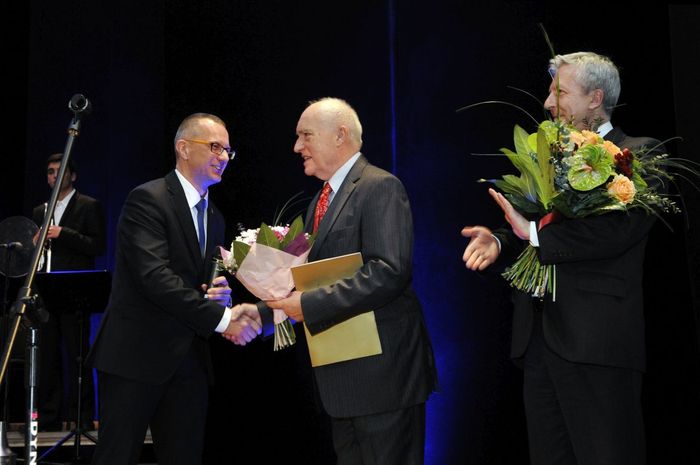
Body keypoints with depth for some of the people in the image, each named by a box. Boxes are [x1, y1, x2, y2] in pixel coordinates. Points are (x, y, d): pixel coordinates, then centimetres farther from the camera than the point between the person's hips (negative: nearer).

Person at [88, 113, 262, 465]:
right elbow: (155, 277, -22)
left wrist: (221, 294, -3)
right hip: (135, 356, -7)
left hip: (188, 360, 8)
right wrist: (221, 317, -23)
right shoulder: (148, 199, -10)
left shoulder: (214, 217, 15)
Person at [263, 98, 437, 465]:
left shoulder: (380, 187, -12)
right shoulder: (321, 201, 17)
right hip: (342, 375, 9)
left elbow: (389, 271, -24)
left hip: (382, 368, -9)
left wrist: (310, 305, -22)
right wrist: (262, 308, 4)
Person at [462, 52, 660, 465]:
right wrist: (500, 241, -4)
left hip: (595, 338, -7)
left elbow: (617, 230, -18)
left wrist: (534, 231, -17)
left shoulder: (637, 156, -3)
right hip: (539, 334, 7)